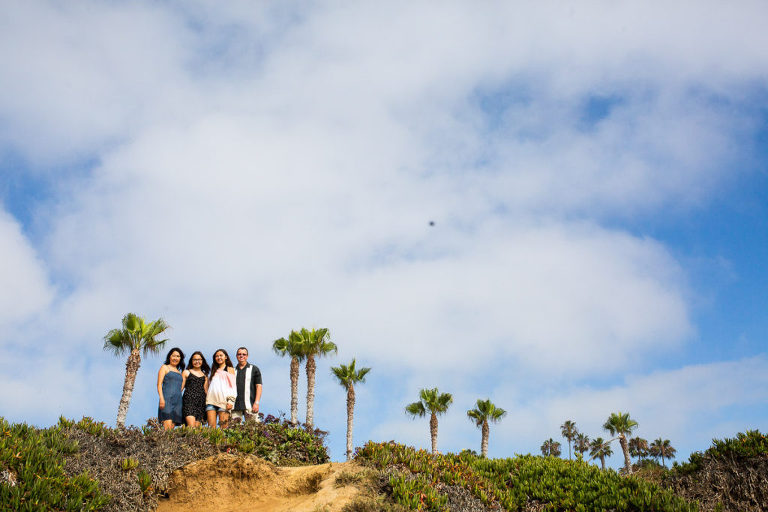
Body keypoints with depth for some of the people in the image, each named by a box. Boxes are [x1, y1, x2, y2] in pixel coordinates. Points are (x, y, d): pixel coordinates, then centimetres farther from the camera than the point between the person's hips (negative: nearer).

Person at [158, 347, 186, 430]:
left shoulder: (179, 372, 26)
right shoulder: (165, 367, 11)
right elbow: (159, 384, 0)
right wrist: (161, 398, -12)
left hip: (178, 400, 6)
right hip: (167, 398, -6)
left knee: (172, 426, -3)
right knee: (168, 426, -20)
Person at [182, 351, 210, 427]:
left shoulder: (205, 375, 21)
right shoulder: (186, 372, 14)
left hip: (201, 402, 3)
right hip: (189, 400, -3)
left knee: (197, 426, -6)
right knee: (191, 425, -21)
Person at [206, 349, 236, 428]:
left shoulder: (230, 369, 13)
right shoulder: (214, 371, 26)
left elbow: (233, 386, 3)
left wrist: (231, 401, -9)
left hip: (223, 400, -4)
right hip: (211, 400, 4)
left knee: (223, 426, -12)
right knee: (211, 425, -8)